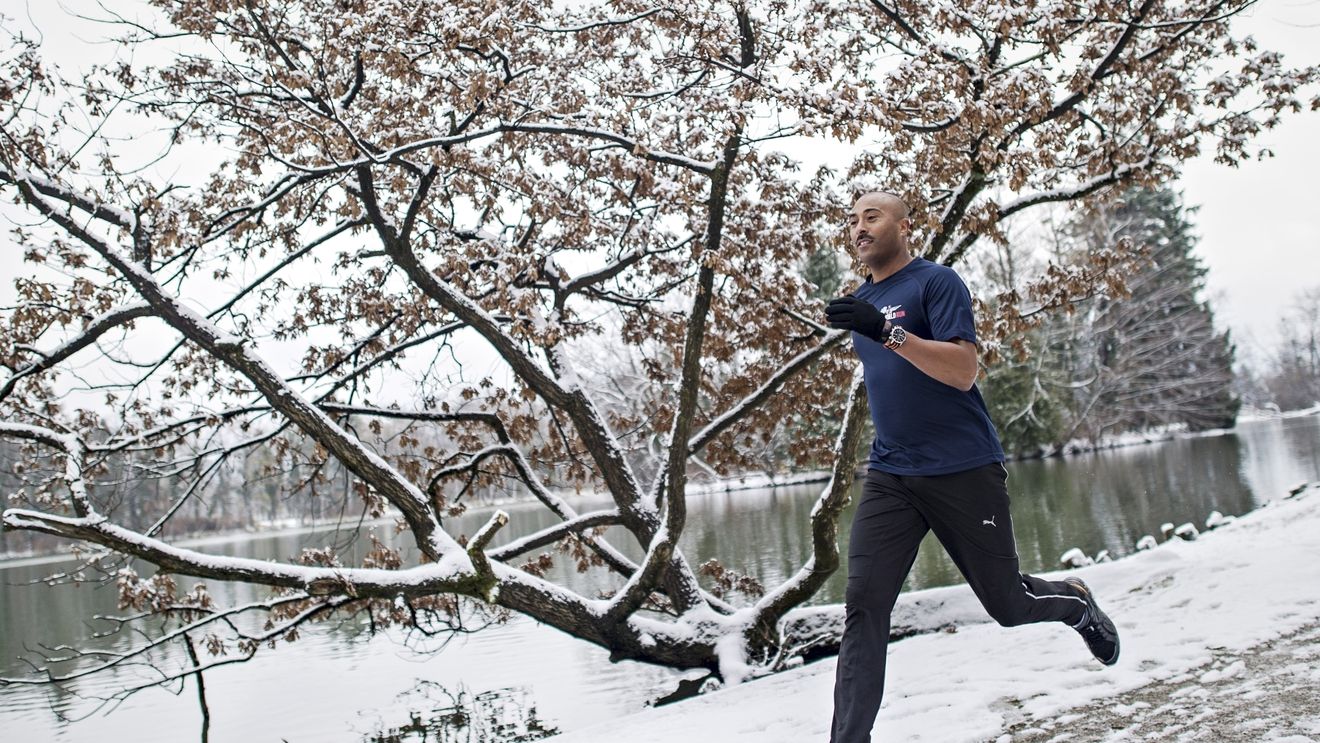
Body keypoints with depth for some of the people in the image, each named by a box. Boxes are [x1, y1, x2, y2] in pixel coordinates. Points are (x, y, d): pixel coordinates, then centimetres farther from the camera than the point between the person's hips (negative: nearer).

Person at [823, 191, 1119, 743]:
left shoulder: (936, 282, -7)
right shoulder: (860, 303, 14)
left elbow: (963, 371, -20)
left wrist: (887, 332, -30)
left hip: (964, 470, -5)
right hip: (890, 475, 5)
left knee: (1008, 605, 9)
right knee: (863, 606, -11)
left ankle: (1077, 602, 42)